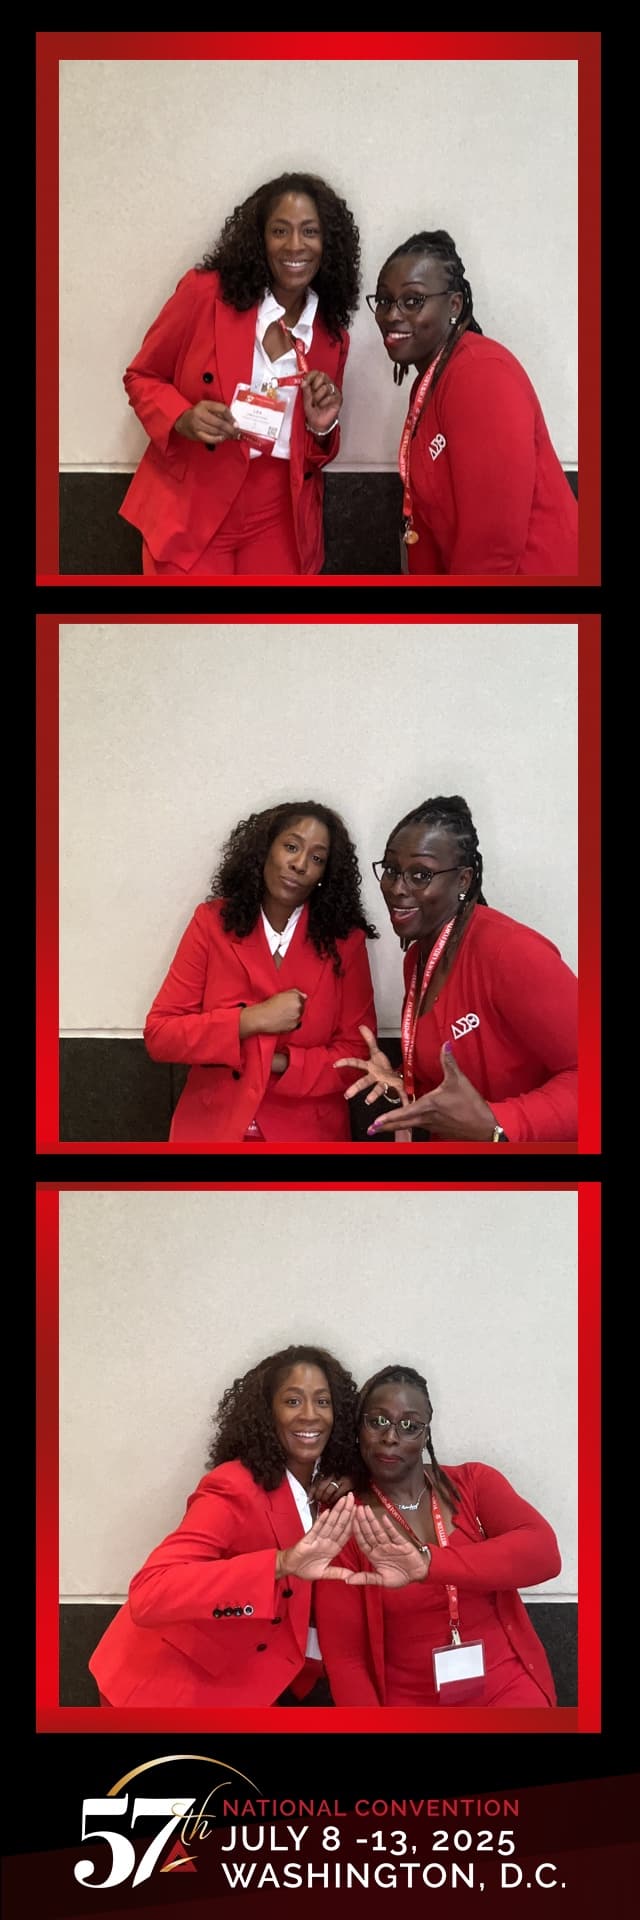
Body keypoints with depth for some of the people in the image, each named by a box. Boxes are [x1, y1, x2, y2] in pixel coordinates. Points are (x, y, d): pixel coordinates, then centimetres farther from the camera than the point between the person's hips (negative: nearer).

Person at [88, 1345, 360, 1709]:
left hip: (245, 1673, 7)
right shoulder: (235, 1490, -25)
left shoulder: (326, 1485, -3)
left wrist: (346, 1494, -9)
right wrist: (281, 1563, -48)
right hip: (178, 1679, -7)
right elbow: (148, 1596, -37)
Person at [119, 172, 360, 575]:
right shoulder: (205, 292, -8)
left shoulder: (332, 337, 4)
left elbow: (315, 456, 12)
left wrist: (322, 426, -11)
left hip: (280, 524, 3)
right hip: (191, 515, -3)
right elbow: (142, 377, 2)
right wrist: (184, 418, -18)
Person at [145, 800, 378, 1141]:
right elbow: (159, 1034, -9)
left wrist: (278, 1064, -18)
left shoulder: (345, 939, -6)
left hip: (308, 1132, 0)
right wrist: (252, 1020, -20)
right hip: (211, 1126, 0)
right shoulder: (213, 921, -6)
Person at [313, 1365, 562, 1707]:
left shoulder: (474, 1482, 1)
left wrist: (429, 1563, -31)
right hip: (409, 1702, 1)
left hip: (505, 1687, -1)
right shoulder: (342, 1524, -2)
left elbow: (543, 1552, -17)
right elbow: (343, 1656, -2)